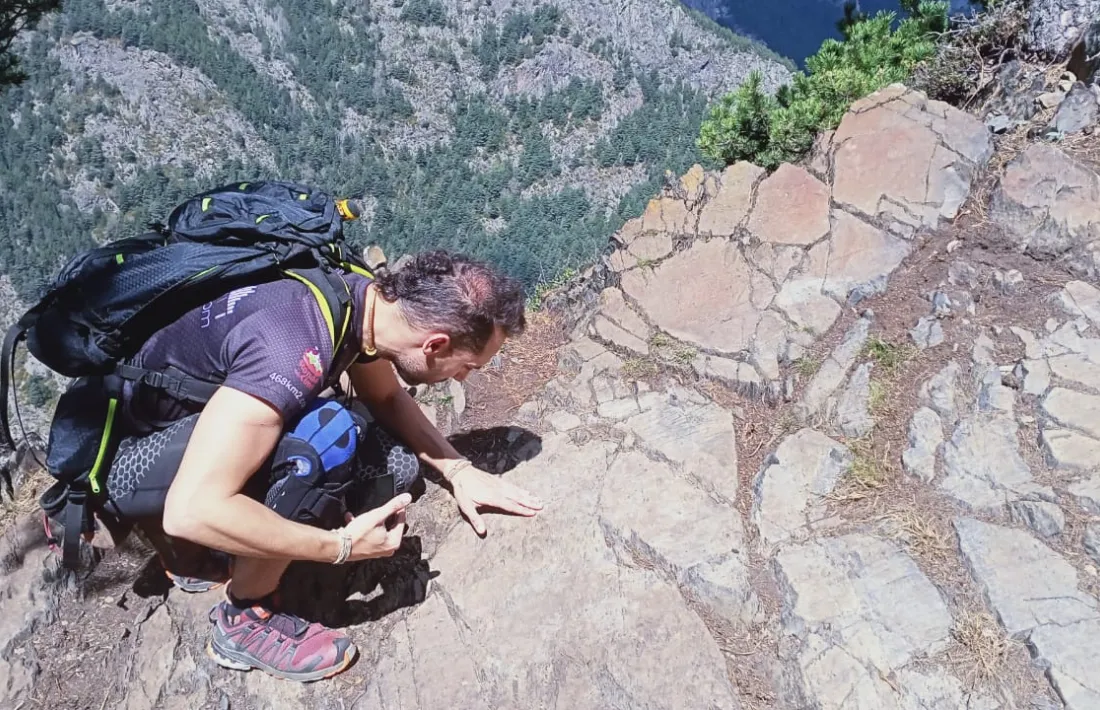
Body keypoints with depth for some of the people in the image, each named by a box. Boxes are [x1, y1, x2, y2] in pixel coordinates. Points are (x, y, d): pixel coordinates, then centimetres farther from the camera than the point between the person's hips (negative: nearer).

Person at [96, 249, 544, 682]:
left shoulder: (367, 299, -10)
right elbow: (190, 511, -38)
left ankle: (213, 554, 7)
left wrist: (457, 470, -1)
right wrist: (342, 545, -29)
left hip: (207, 424, 8)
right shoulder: (295, 350, -36)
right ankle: (245, 620, -11)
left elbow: (386, 397, 10)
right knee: (324, 437, -33)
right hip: (133, 458, -8)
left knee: (390, 464, -4)